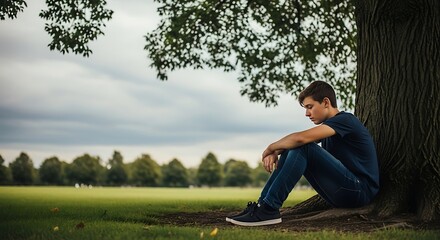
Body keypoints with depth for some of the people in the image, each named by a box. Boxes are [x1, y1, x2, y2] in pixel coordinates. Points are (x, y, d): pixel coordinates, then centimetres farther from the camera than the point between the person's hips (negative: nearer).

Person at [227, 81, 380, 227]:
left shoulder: (345, 120, -12)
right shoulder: (329, 127, 18)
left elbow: (300, 138, -24)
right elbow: (292, 142, 17)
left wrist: (271, 147, -9)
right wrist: (275, 152, -5)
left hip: (361, 191, -9)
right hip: (342, 192, 9)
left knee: (302, 148, -22)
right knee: (291, 150, 4)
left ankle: (269, 209, -24)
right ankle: (262, 204, -6)